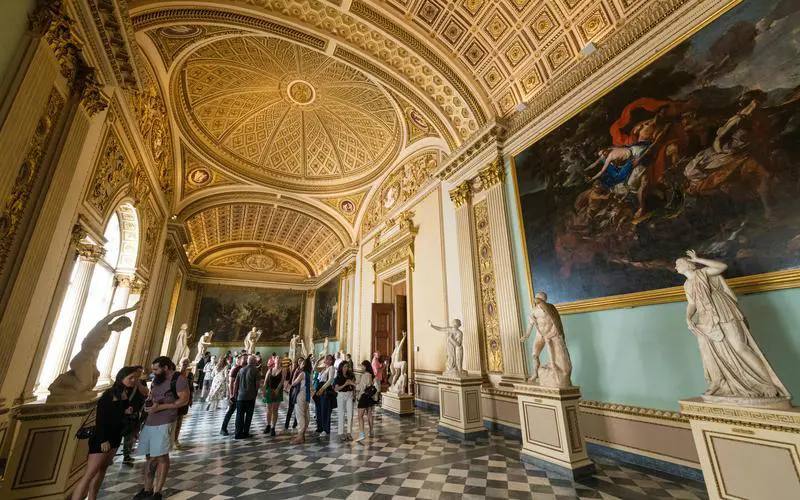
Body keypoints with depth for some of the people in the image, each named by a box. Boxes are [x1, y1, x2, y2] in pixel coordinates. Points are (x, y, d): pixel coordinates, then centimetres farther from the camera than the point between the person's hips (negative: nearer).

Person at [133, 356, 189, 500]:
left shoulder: (179, 379, -12)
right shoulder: (156, 380, 14)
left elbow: (184, 400, -17)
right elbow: (149, 396, 24)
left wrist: (160, 407, -18)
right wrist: (147, 403, 2)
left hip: (163, 424, -8)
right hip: (149, 422, 8)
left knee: (161, 457, 0)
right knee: (150, 457, 16)